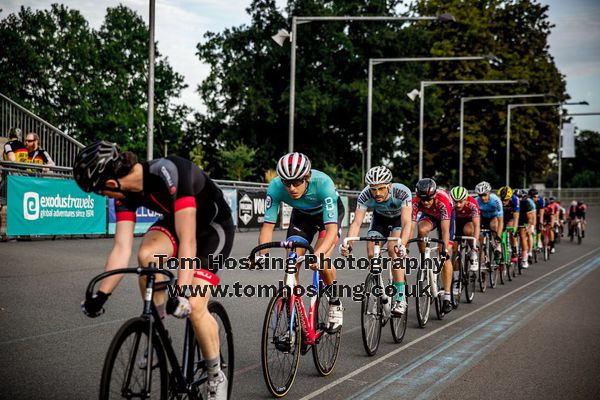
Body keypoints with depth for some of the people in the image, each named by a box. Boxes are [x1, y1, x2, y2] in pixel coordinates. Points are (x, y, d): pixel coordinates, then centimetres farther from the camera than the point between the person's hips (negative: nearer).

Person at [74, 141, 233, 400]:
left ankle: (216, 377, 4)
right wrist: (101, 295, -21)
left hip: (214, 227, -6)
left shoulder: (169, 175, -37)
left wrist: (181, 293, -47)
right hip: (175, 221, 6)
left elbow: (187, 241, -40)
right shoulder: (126, 191, -15)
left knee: (194, 305, -19)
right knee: (147, 255, -27)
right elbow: (122, 247, -15)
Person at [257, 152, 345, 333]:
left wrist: (319, 254, -61)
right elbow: (268, 226, -28)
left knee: (321, 260, -25)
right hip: (302, 215, 3)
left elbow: (332, 228, -45)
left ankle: (335, 303, 2)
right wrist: (262, 254, -45)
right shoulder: (275, 187, -32)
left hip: (330, 213, -3)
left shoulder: (323, 183, -41)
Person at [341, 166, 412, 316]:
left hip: (399, 217, -3)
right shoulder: (365, 195, -31)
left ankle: (400, 299, -23)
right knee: (371, 254, -13)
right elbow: (356, 222, -35)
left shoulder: (402, 192, -39)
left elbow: (406, 223, -46)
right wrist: (348, 244, -52)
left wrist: (402, 245, -64)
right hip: (380, 218, 3)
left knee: (393, 249, -28)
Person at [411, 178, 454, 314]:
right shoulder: (416, 202, -33)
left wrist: (445, 250, -53)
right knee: (421, 230, -34)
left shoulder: (443, 201, -40)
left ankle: (447, 296, -10)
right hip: (428, 215, 2)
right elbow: (410, 227, -35)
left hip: (446, 216, -2)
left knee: (445, 256, -13)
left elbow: (445, 230, -45)